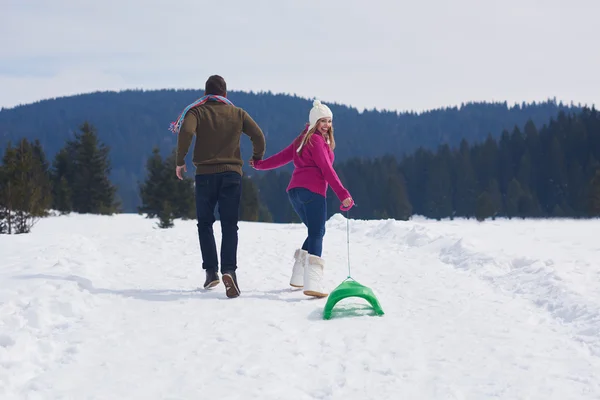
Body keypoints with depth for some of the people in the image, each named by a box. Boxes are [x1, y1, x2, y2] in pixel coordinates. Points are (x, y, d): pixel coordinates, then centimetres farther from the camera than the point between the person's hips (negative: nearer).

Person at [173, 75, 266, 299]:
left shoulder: (197, 111, 2)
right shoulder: (237, 113, 7)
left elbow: (186, 132, -17)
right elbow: (258, 136, -1)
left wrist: (180, 161, -9)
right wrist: (257, 158, 17)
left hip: (205, 173, -1)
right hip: (231, 173, 1)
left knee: (205, 223, 14)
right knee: (229, 225, 0)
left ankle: (211, 270, 6)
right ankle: (229, 270, -21)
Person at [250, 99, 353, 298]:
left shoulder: (303, 139, 22)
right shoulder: (317, 140, -2)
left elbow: (282, 156, 23)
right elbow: (327, 169, -10)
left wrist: (260, 164, 38)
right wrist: (343, 194, -15)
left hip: (295, 191, 9)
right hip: (312, 191, -9)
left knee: (316, 232, 21)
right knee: (317, 234, -16)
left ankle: (298, 277, 21)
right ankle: (312, 283, -31)